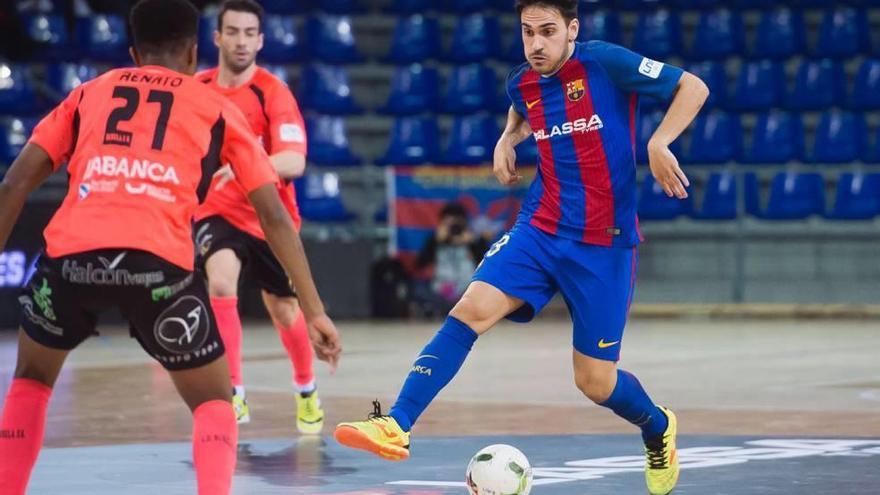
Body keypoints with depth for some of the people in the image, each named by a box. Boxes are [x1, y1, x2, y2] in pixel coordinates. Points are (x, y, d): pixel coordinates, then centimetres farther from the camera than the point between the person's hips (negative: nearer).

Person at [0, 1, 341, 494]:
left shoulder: (89, 93, 27)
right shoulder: (218, 108, 23)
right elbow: (274, 216, 16)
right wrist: (315, 311, 18)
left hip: (73, 252, 2)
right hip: (158, 262, -2)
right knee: (214, 402, 18)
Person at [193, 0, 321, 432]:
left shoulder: (273, 93, -20)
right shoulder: (198, 88, -6)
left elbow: (294, 161, -34)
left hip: (269, 217, -1)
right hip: (216, 210, 1)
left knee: (284, 310, 12)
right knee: (221, 284, -27)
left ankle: (307, 392, 41)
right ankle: (234, 395, -21)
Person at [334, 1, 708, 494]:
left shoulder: (605, 63, -12)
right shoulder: (523, 84, 5)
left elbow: (693, 87, -9)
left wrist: (659, 143, -23)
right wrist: (508, 140, 10)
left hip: (604, 245, -4)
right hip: (539, 230, 4)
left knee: (596, 382, 1)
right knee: (471, 311, -19)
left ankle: (658, 429, 34)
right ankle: (397, 426, -22)